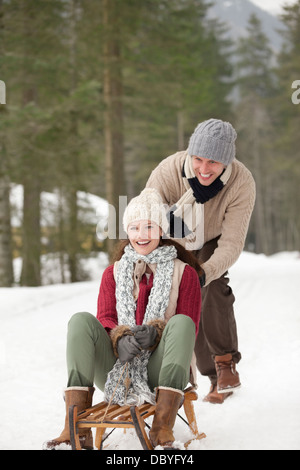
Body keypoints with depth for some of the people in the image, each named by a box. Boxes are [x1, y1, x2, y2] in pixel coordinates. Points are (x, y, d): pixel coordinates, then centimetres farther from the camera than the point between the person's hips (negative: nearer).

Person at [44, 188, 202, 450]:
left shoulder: (184, 273, 11)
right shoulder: (113, 273, 19)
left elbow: (190, 326, 1)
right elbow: (105, 319, 6)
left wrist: (155, 333, -19)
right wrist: (120, 339, -18)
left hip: (160, 369, -2)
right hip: (117, 369, 2)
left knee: (181, 322, -30)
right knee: (81, 320, -23)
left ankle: (163, 429, -41)